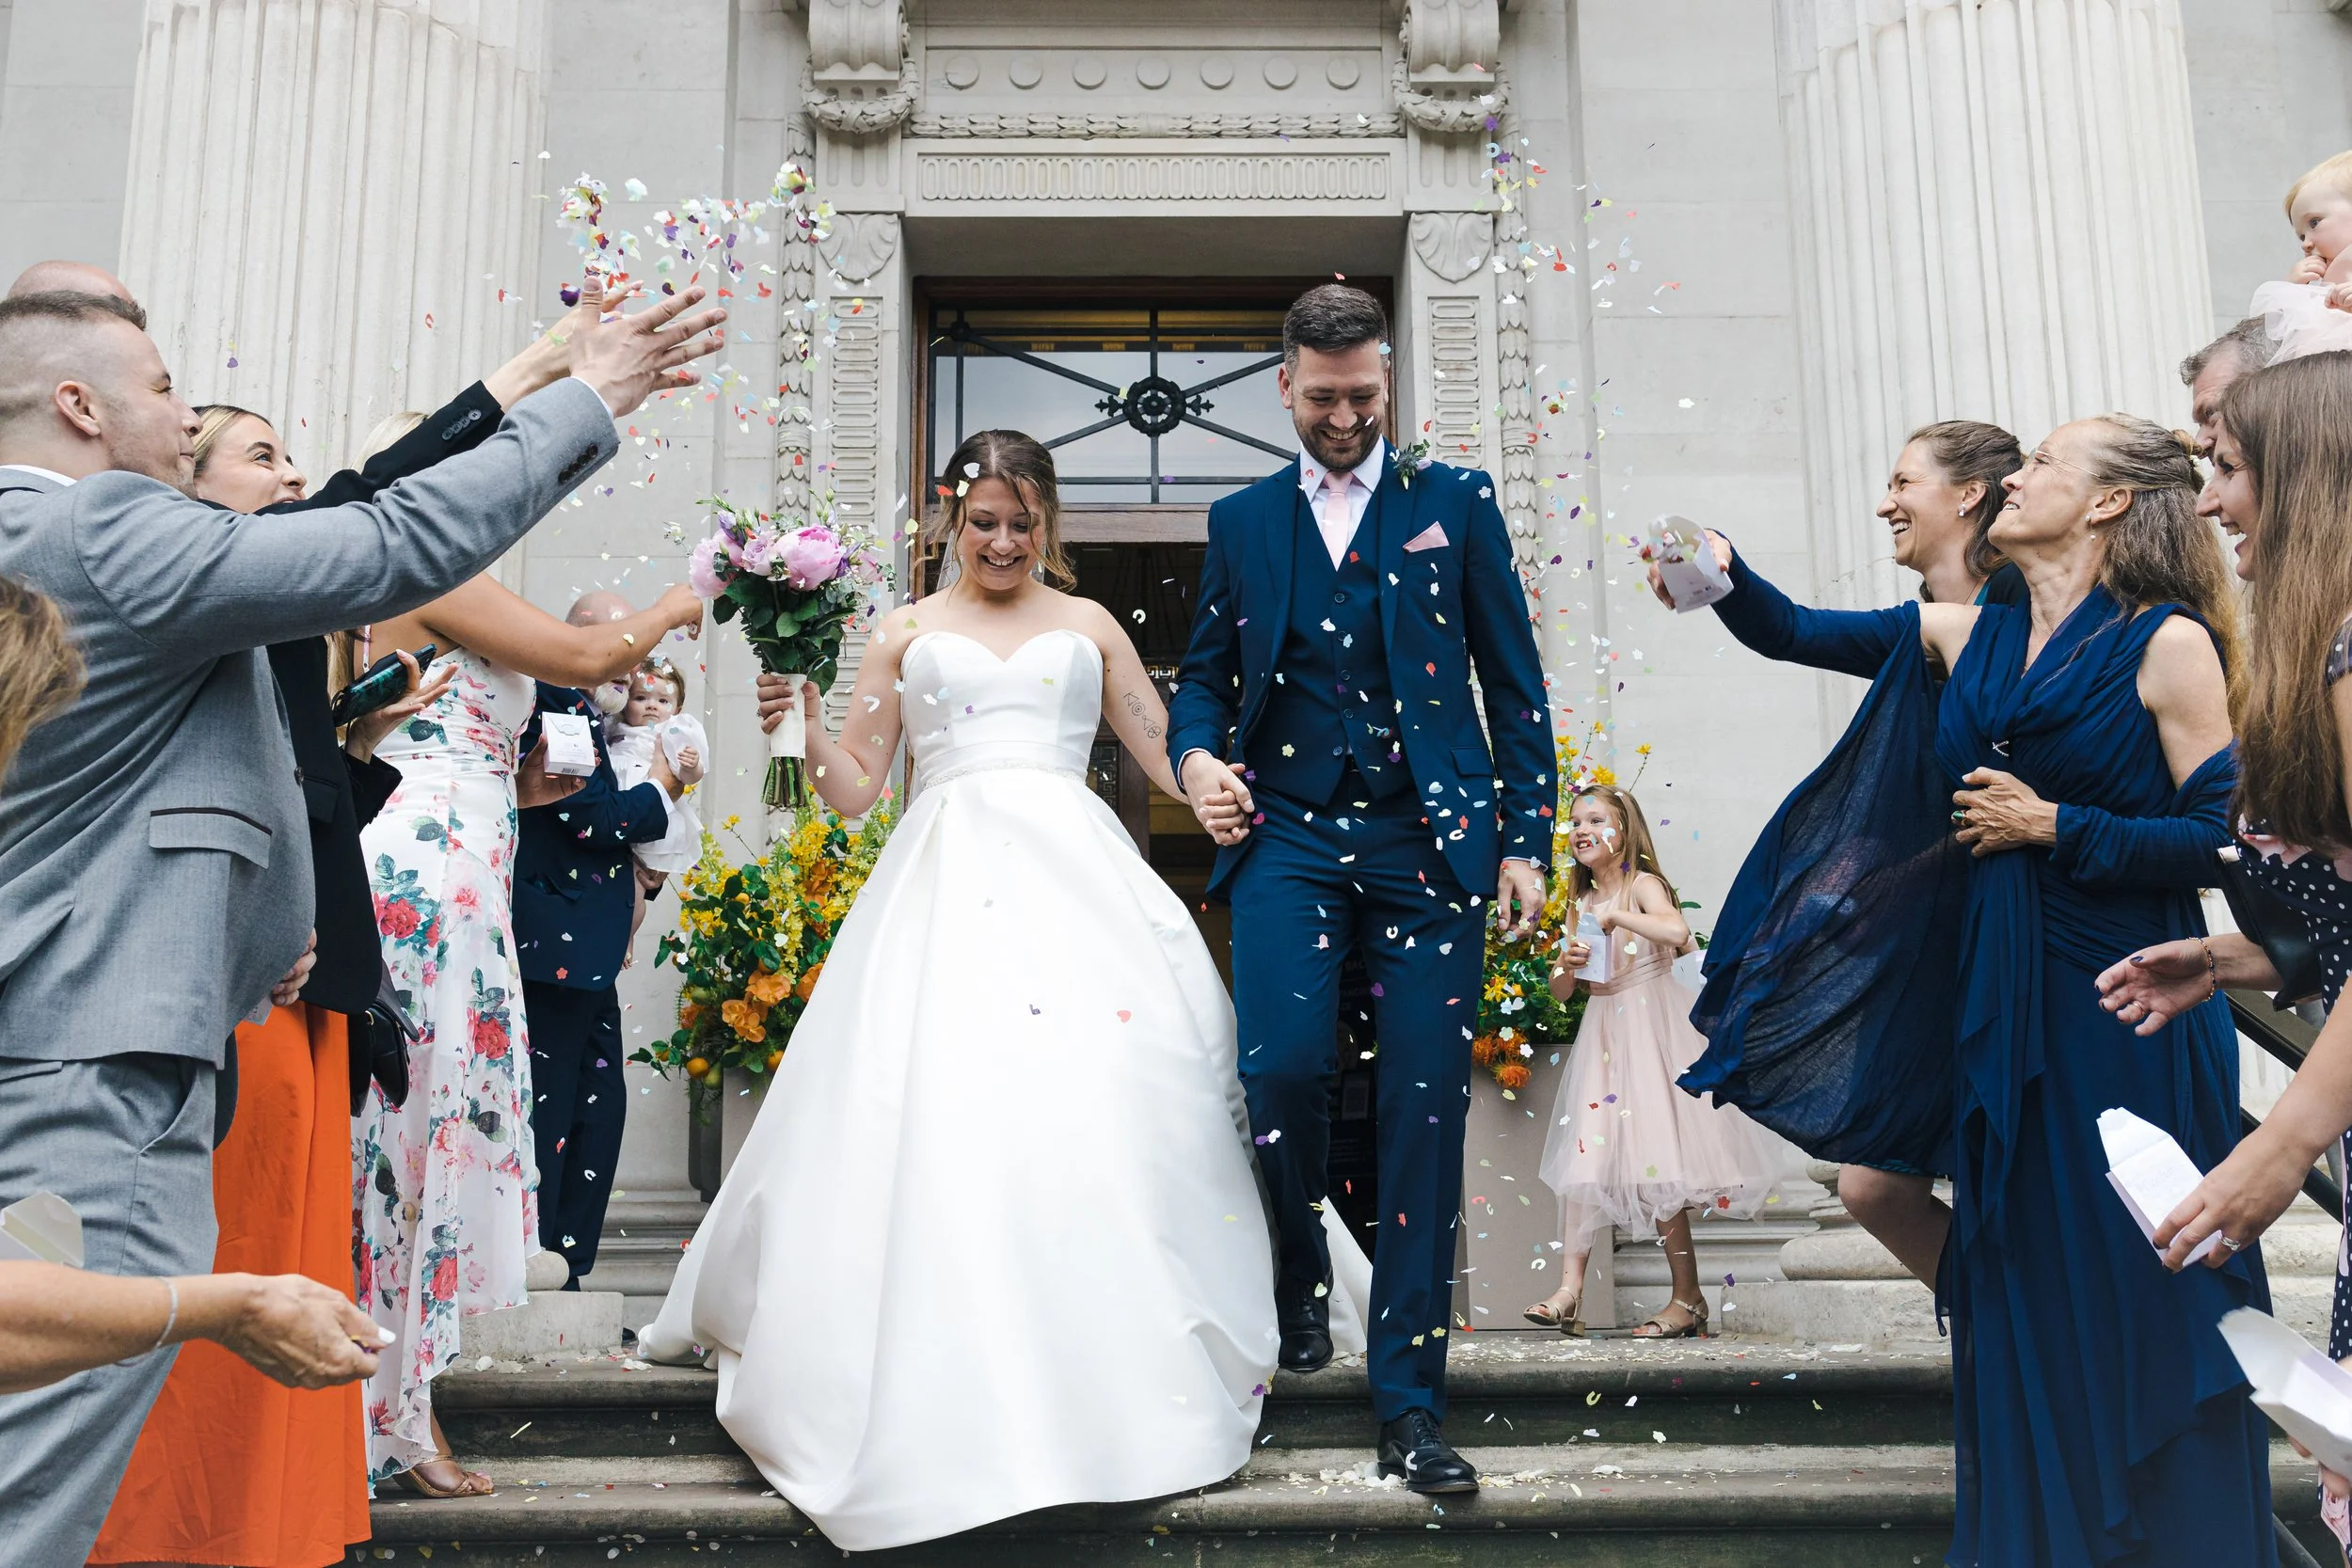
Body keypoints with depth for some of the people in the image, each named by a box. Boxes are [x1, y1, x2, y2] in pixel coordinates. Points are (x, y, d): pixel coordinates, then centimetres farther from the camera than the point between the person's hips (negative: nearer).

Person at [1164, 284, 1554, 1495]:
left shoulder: (1455, 502, 10)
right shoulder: (1242, 520, 15)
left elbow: (1513, 682, 8)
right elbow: (1204, 672, 20)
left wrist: (1524, 840, 1)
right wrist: (1196, 754, -2)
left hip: (1428, 840, -1)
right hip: (1287, 833, 1)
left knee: (1425, 1112, -2)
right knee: (1283, 1066, -19)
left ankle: (1410, 1404, 8)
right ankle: (1300, 1260, 14)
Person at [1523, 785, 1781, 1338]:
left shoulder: (1643, 885, -5)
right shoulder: (1581, 905, 13)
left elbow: (1678, 930, -27)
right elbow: (1561, 992, 15)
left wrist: (1618, 915, -20)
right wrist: (1567, 965, -6)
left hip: (1650, 1027, -6)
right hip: (1601, 1034, 6)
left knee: (1653, 1162, -7)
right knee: (1585, 1153, -5)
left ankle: (1688, 1299, 2)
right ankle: (1570, 1292, -8)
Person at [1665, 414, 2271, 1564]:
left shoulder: (2167, 646, -7)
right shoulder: (1968, 637, 9)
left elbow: (2223, 837, -11)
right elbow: (1797, 635, 9)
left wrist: (2057, 827, -13)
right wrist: (1726, 576, -8)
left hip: (2123, 1006, -6)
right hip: (1999, 1003, 6)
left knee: (2141, 1293, 2)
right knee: (2015, 1277, 13)